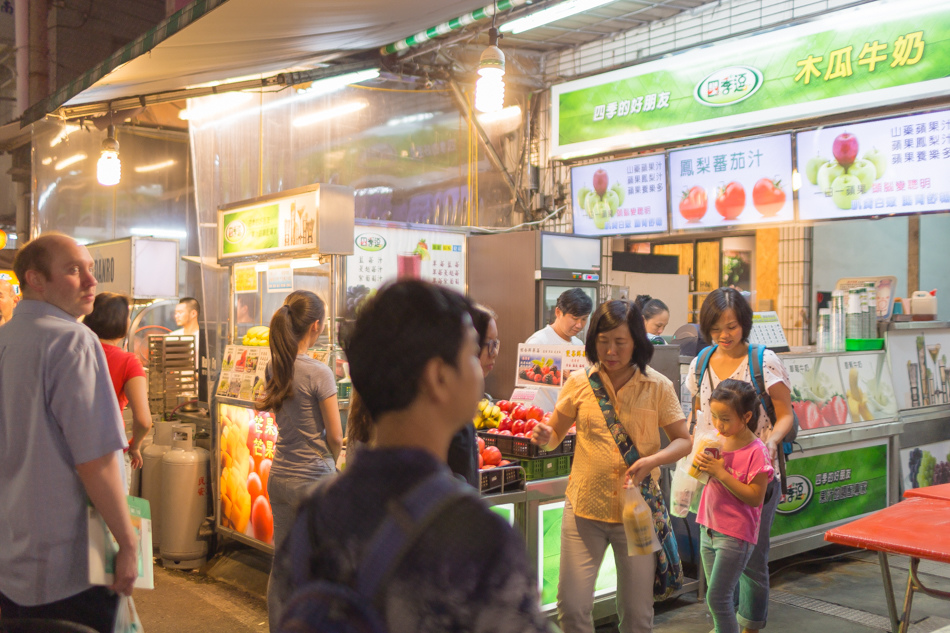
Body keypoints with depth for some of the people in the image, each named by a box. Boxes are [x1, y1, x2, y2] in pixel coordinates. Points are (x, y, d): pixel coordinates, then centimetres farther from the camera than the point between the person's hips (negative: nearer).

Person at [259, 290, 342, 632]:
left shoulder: (275, 366, 3)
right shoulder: (318, 373, -17)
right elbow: (335, 437, -13)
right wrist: (331, 462, 8)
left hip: (279, 475, 7)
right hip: (313, 479, -7)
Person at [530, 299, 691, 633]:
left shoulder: (658, 386, -2)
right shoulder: (579, 383, 0)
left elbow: (683, 440, 1)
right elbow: (555, 435, 9)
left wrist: (653, 460, -18)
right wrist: (544, 436, -15)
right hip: (584, 507, 1)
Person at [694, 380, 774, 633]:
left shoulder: (756, 452, -17)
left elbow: (755, 497, -20)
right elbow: (707, 479, 14)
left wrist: (720, 472, -25)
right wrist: (701, 463, -9)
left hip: (735, 534, -7)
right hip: (709, 527, 7)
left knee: (717, 598, -5)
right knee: (715, 595, 17)